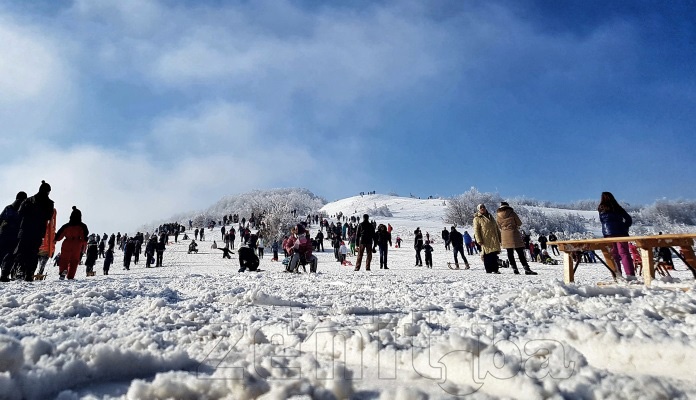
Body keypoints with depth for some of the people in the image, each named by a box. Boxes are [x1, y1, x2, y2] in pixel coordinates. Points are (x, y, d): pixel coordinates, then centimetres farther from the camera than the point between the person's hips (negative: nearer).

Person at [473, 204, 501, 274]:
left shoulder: (490, 216, 19)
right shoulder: (477, 218, -1)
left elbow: (496, 228, 24)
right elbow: (476, 230, -7)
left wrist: (499, 237, 20)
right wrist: (479, 240, -16)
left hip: (494, 240, 6)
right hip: (486, 241, -6)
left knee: (494, 255, 6)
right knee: (487, 256, -5)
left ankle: (495, 270, 12)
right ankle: (488, 270, 2)